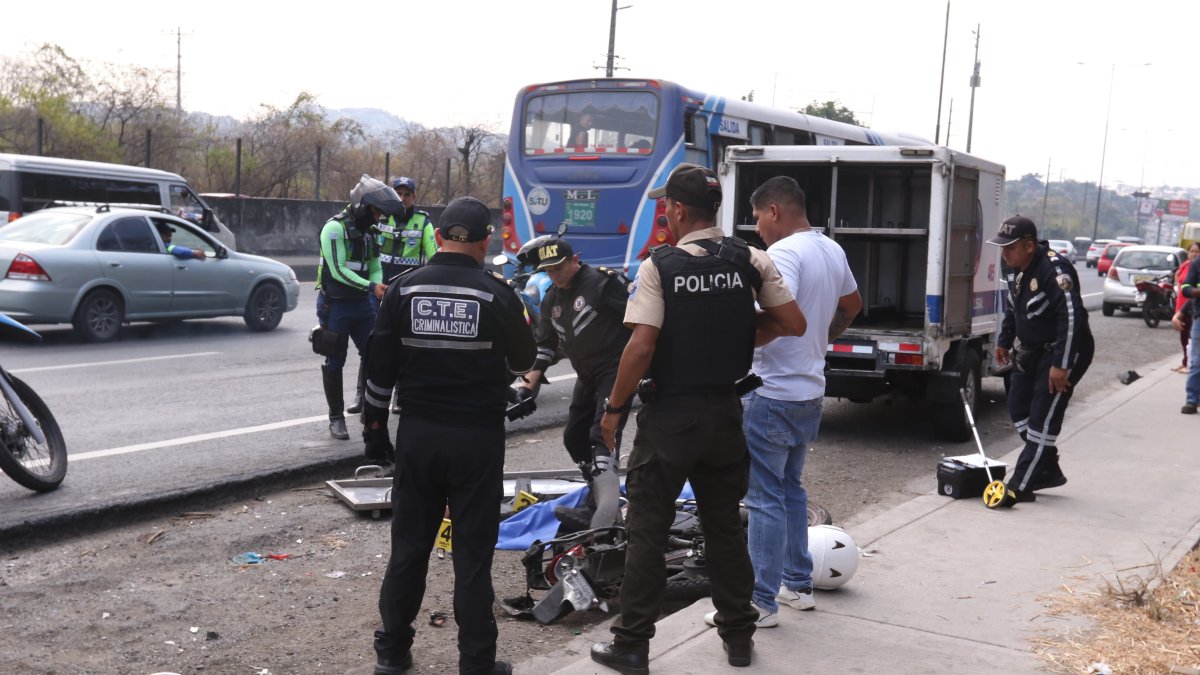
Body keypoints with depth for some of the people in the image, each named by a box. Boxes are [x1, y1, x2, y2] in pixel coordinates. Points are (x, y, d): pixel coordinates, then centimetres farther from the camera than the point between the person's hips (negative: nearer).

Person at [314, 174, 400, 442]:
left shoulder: (368, 232, 11)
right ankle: (336, 418, 10)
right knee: (335, 362, 2)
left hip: (362, 303, 7)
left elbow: (375, 267, 13)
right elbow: (338, 270, -20)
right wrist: (371, 286, -27)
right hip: (335, 305, -7)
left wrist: (381, 286, -9)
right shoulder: (335, 228, -14)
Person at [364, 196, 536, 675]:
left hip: (417, 433, 3)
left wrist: (375, 424, 11)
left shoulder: (404, 289, -2)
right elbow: (523, 361, 6)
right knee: (473, 552, 5)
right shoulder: (497, 294, -8)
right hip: (478, 438, -2)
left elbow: (380, 366, 1)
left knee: (409, 545, 13)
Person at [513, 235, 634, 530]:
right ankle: (597, 508, 22)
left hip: (617, 370, -9)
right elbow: (543, 346, 15)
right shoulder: (551, 299, 11)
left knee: (602, 436, -19)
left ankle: (604, 513, -24)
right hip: (587, 376, 9)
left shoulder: (603, 281, -14)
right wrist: (526, 387, 7)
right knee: (574, 438, 11)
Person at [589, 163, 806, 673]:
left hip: (669, 414, -4)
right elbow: (793, 325, 0)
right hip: (725, 412, 4)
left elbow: (641, 346, -19)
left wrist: (614, 407, -7)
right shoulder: (751, 262, -1)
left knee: (647, 531, 6)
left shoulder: (659, 265, -13)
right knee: (725, 526, 17)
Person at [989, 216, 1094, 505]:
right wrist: (1004, 341, 23)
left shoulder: (1054, 270, -26)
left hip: (1064, 352, -10)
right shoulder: (1017, 269, 4)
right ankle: (1048, 470, 25)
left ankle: (1020, 487, -7)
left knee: (1042, 418, -9)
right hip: (1033, 351, 10)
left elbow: (1071, 317, -31)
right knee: (1018, 407, 12)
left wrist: (1061, 365, -31)